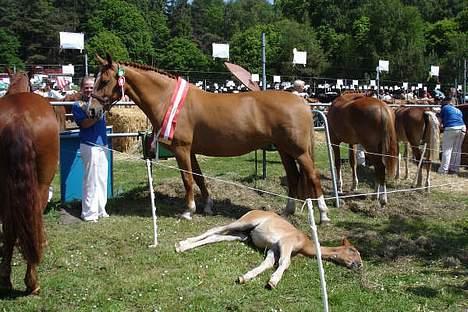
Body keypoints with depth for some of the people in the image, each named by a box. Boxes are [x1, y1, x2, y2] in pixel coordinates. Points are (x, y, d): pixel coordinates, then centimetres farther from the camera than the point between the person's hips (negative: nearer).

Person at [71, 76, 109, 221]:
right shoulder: (77, 105, -3)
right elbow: (84, 124, -14)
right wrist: (96, 117, -28)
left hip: (102, 144, 6)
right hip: (90, 145, -6)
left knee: (102, 179, 13)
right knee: (91, 181, -3)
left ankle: (100, 209, 25)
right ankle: (89, 213, 6)